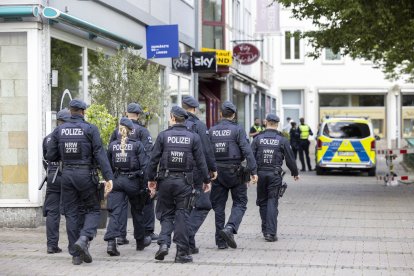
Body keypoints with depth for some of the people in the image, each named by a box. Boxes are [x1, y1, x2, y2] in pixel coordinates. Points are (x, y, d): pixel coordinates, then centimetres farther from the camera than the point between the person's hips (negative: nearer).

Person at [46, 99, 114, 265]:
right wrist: (108, 177, -13)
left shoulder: (59, 130, 4)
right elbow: (100, 154, -11)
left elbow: (50, 157, 4)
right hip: (85, 174, -3)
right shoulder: (90, 129, -5)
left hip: (67, 174, 3)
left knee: (71, 214, 9)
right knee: (93, 209, 10)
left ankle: (76, 255, 9)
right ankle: (84, 238, -15)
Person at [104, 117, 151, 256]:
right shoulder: (137, 145, -5)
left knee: (114, 212, -3)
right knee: (137, 211, 16)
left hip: (116, 181, 2)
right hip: (133, 181, -1)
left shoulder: (112, 145, 4)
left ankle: (111, 242, -20)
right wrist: (145, 184, -4)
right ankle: (140, 240, 30)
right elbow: (144, 165, -9)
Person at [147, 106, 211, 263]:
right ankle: (182, 253, 3)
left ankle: (163, 243, -6)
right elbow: (201, 161, 1)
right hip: (184, 181, 0)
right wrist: (206, 180, 9)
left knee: (166, 214, 13)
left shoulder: (163, 136, -1)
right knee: (182, 215, 4)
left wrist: (151, 179, 9)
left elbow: (154, 159, -1)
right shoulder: (193, 137, 1)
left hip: (166, 180, 0)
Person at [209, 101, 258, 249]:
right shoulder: (237, 129, -6)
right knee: (240, 203, 7)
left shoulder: (212, 131, 5)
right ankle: (230, 228, -16)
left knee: (219, 205, 9)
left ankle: (221, 241, 9)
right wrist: (253, 171, -13)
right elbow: (247, 151, -14)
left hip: (217, 172, 4)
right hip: (234, 171, -4)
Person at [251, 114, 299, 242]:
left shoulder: (258, 139, 1)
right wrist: (295, 173, 18)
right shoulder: (282, 140, -1)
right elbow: (290, 159, 4)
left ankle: (265, 230, 18)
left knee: (262, 201, 14)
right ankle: (271, 232, -10)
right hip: (275, 175, -1)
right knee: (272, 202, -1)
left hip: (261, 174, 1)